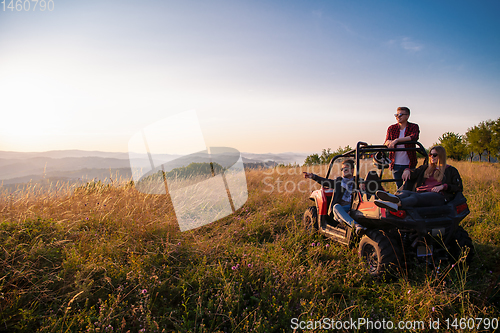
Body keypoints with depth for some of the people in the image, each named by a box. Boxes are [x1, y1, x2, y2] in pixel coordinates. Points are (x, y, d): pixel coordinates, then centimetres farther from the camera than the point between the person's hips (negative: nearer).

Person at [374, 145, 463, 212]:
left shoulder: (450, 170, 21)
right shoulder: (425, 168, 33)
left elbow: (459, 188, 12)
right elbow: (414, 173, 20)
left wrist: (443, 186, -5)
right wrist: (407, 171, -5)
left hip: (437, 196, -4)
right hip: (421, 192, 4)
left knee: (415, 197, -40)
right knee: (405, 192, -34)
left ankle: (397, 204, -71)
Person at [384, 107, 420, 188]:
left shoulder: (414, 127, 0)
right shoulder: (391, 128, 6)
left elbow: (414, 137, -22)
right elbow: (385, 144, 0)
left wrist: (396, 140, -32)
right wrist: (388, 142, -25)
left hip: (409, 164, -2)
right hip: (395, 164, 2)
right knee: (399, 188, 9)